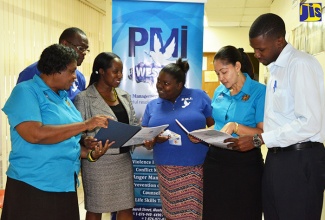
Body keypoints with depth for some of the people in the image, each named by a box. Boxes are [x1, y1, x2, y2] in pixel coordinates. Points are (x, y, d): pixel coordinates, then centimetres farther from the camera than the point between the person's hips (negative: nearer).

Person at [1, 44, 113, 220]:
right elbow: (34, 134, -24)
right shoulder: (26, 92, -9)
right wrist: (85, 125, -21)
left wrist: (92, 153, 0)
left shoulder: (64, 98, 14)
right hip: (33, 187, -7)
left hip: (66, 186, 7)